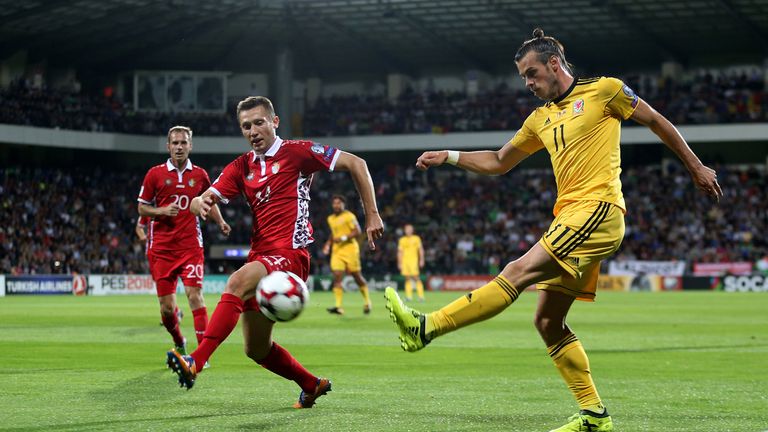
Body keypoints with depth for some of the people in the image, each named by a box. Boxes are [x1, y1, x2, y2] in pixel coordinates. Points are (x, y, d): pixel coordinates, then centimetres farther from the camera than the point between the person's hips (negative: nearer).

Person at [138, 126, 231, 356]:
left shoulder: (199, 175, 8)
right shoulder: (155, 173, 4)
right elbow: (142, 207, 7)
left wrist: (220, 221, 3)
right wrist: (162, 211, -12)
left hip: (190, 244, 0)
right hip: (161, 246, 0)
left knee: (194, 295, -15)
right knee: (166, 307, 0)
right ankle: (179, 343, 27)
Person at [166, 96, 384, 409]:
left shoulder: (297, 152, -1)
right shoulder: (241, 167, 14)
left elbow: (355, 164, -1)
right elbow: (205, 200, 6)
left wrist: (371, 215, -5)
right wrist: (200, 203, -20)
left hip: (291, 254, -8)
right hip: (260, 255, 8)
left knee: (238, 281, -35)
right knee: (256, 349, 12)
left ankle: (195, 363, -45)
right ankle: (312, 385, 35)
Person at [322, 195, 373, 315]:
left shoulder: (349, 216, -7)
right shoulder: (331, 219, 15)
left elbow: (357, 231, -13)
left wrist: (343, 238, -21)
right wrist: (328, 244, 12)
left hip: (350, 249, -5)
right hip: (337, 251, 5)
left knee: (357, 276, 3)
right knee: (337, 277, -10)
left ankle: (367, 302, 23)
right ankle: (338, 307, -17)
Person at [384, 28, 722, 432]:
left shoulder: (604, 90, 3)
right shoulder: (540, 118, 22)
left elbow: (657, 122, 10)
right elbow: (498, 162, 29)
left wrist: (696, 167, 12)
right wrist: (448, 157, 16)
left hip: (597, 209, -9)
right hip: (569, 217, 9)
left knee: (519, 272, -20)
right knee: (548, 322, 3)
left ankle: (426, 328, -32)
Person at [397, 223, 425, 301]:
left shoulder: (416, 238, 6)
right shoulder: (402, 240, 12)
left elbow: (420, 250, 6)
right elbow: (400, 252, 13)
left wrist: (421, 260, -3)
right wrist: (399, 263, 8)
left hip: (413, 260, -3)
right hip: (405, 261, 3)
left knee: (416, 277, -12)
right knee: (407, 279, 1)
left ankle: (421, 295, -12)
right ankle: (409, 296, 2)